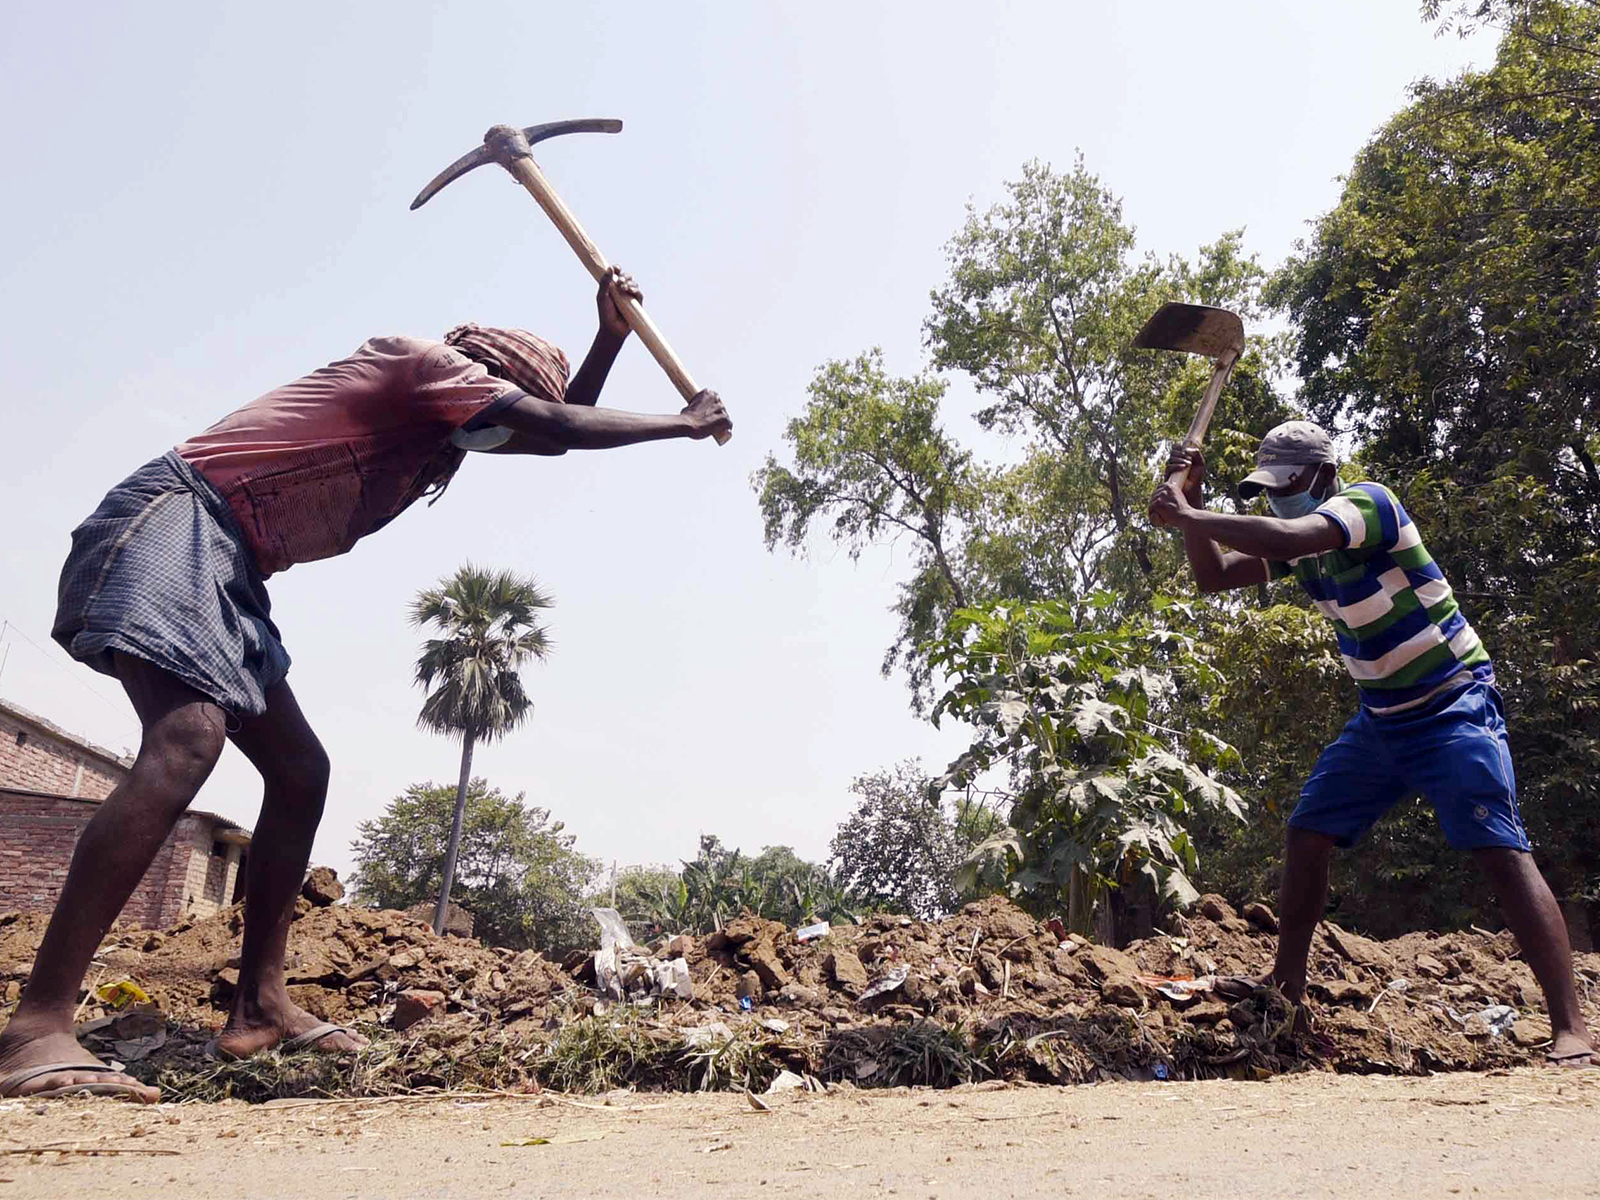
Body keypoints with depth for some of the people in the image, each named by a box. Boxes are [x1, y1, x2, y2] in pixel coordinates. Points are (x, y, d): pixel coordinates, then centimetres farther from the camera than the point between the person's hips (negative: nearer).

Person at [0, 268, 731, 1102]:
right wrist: (686, 423, -2)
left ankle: (259, 1008, 7)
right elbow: (561, 430, -13)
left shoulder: (440, 424, 22)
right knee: (188, 737, -30)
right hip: (175, 519, -10)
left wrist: (611, 334, 18)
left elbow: (559, 432, 26)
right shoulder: (425, 363, -5)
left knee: (300, 772, 5)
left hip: (228, 573, 10)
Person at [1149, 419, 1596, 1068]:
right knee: (1308, 831, 7)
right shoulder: (1301, 539, 4)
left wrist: (1187, 514, -33)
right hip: (1381, 717, 8)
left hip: (1454, 709, -8)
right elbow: (1214, 575, 3)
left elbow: (1289, 537, -40)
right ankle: (1287, 980, 19)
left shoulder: (1369, 502, -20)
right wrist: (1189, 503, -9)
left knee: (1500, 850, -18)